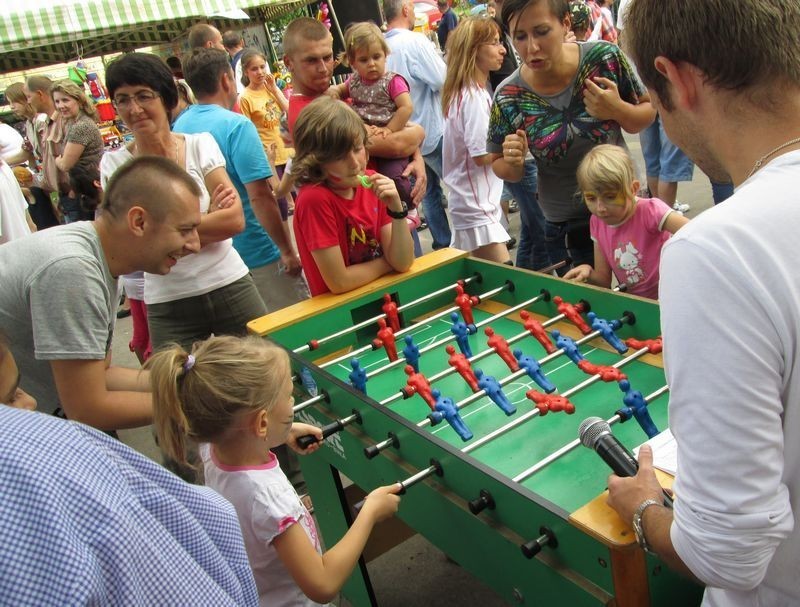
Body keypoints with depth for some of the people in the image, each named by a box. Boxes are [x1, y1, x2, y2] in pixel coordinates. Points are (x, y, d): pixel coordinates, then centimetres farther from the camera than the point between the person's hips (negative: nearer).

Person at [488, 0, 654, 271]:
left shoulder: (605, 57, -16)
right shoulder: (509, 98, -16)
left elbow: (647, 113, -1)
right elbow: (501, 168, -2)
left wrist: (618, 110, -22)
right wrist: (513, 164, -24)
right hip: (565, 228, -1)